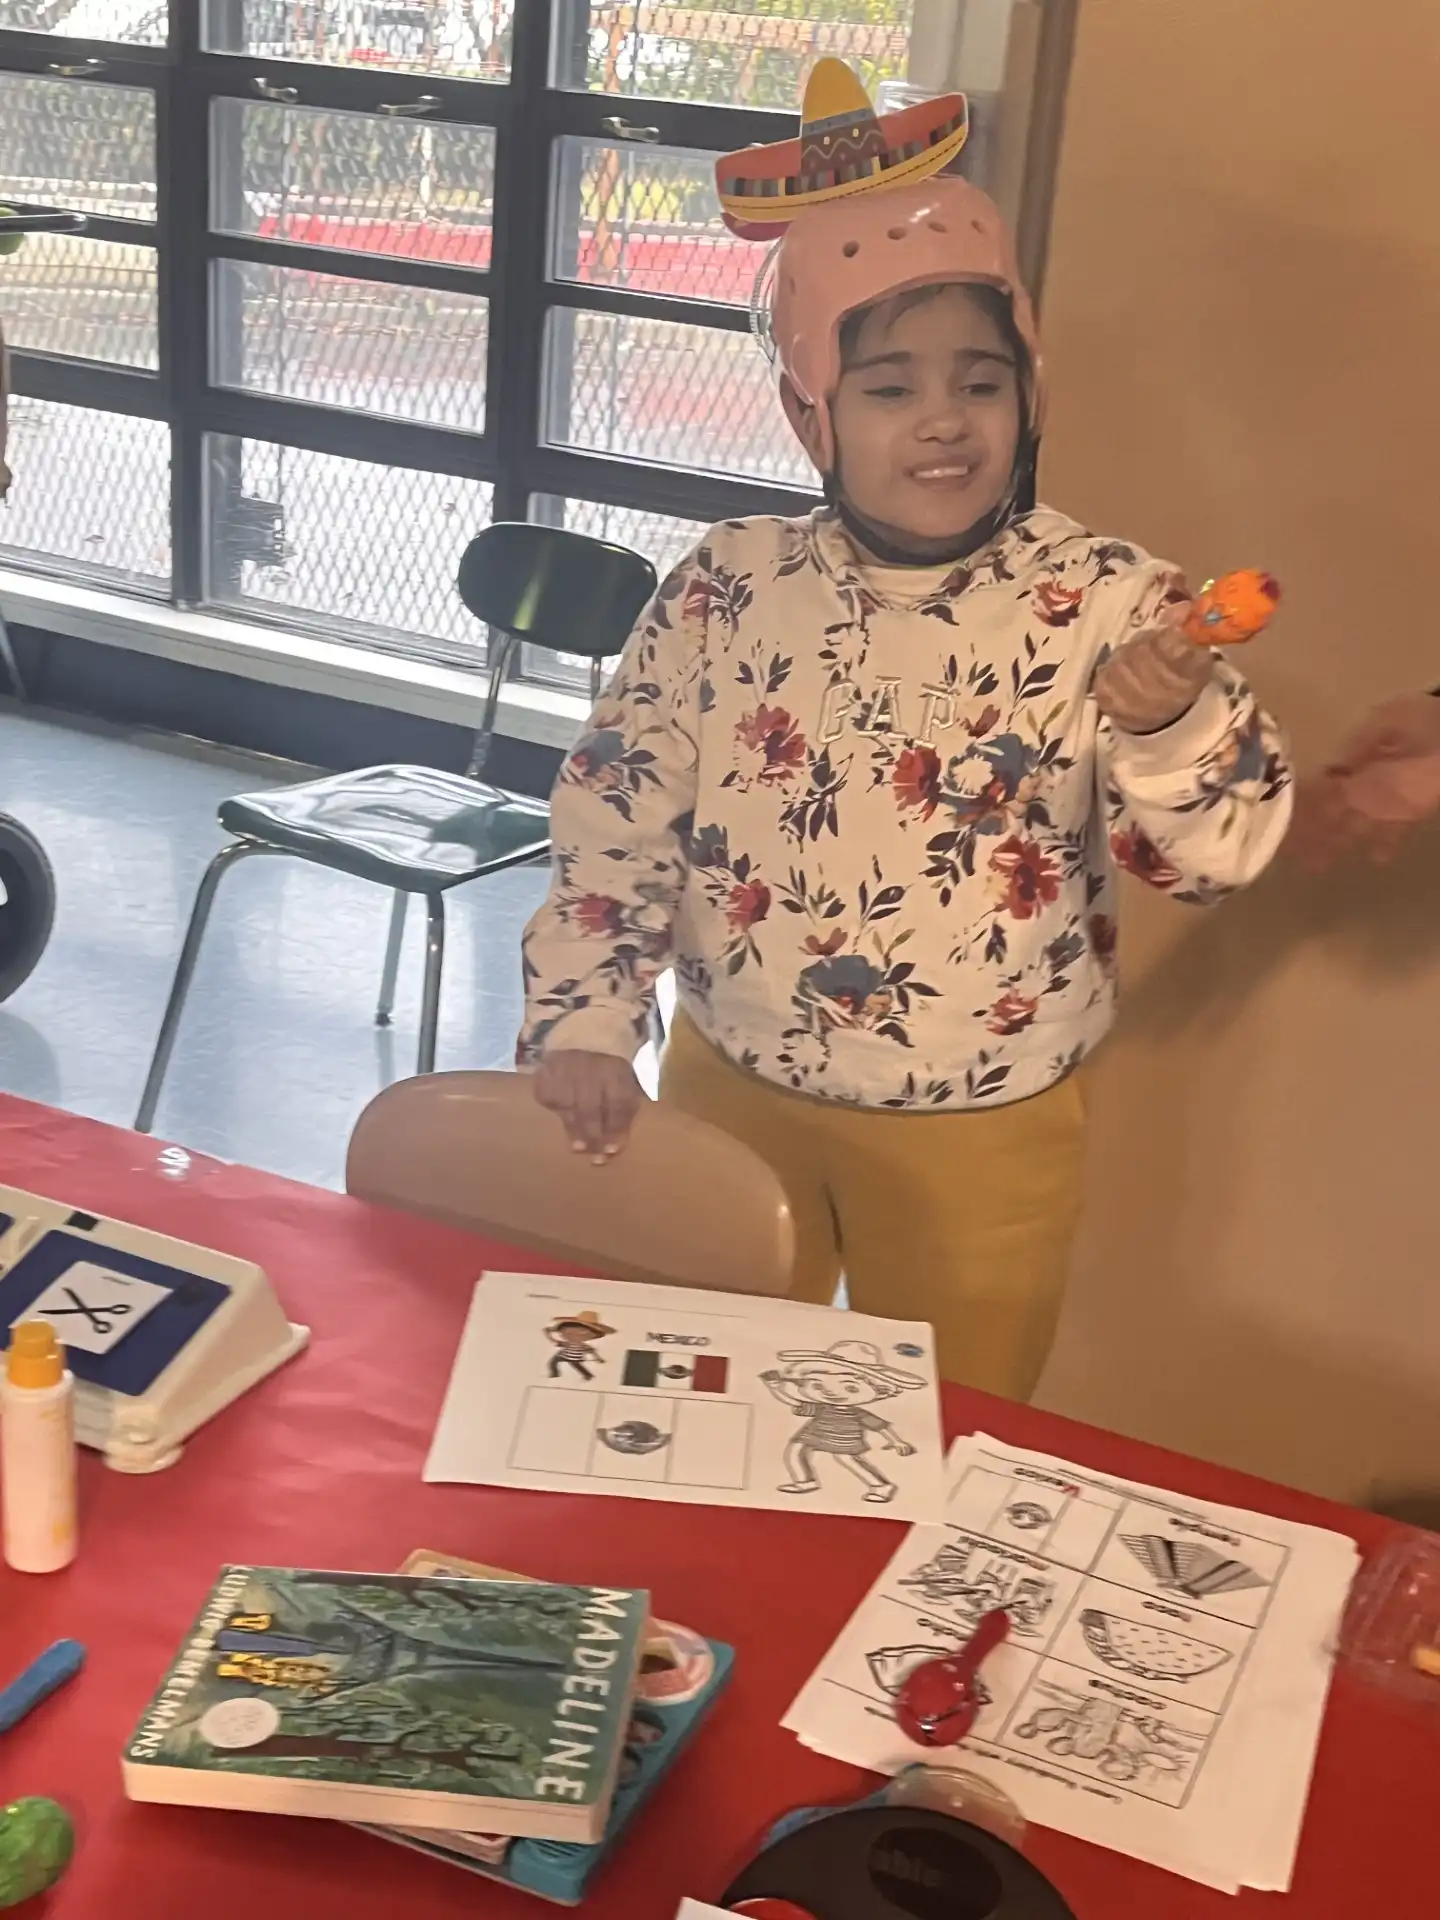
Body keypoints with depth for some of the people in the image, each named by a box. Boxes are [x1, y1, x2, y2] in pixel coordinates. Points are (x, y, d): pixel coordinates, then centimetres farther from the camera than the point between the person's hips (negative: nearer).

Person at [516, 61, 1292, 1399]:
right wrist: (583, 1021, -8)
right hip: (730, 1094, 2)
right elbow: (614, 818, -2)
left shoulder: (1108, 604, -14)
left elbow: (1217, 849, -18)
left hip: (979, 1137, -2)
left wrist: (1171, 728, -37)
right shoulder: (725, 587, -7)